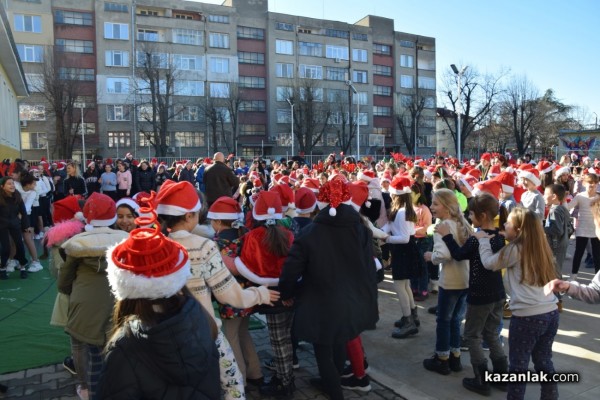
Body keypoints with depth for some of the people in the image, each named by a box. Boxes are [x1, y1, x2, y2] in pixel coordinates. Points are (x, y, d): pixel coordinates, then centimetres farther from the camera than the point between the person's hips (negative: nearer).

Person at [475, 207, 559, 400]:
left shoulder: (514, 250, -12)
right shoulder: (540, 247, 8)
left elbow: (489, 262, 0)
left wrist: (483, 239, 11)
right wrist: (508, 238, 18)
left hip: (527, 317, -7)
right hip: (551, 313, 7)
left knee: (518, 366, 8)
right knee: (544, 362, 21)